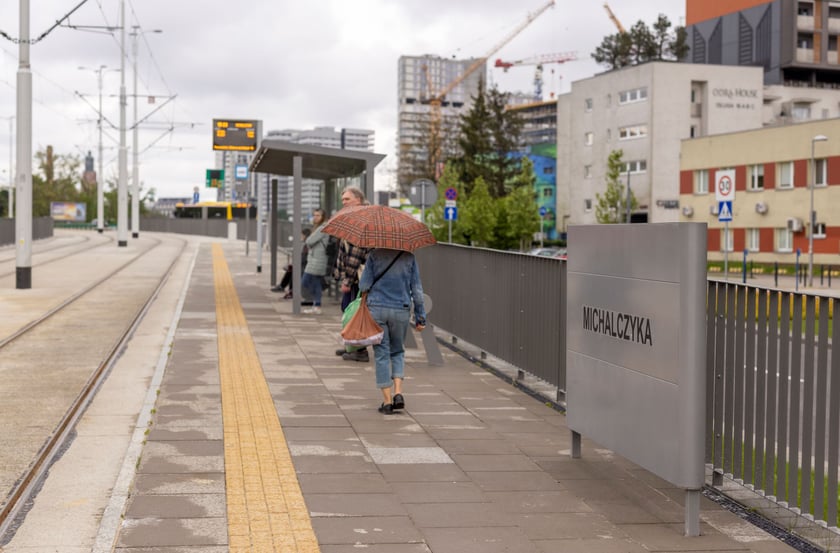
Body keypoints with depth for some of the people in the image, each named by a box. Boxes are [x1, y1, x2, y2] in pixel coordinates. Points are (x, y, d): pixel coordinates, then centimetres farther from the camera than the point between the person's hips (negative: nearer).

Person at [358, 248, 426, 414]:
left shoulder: (374, 255, -3)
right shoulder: (409, 257, 1)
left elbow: (364, 285, -6)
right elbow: (417, 289, 1)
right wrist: (420, 317, 7)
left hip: (377, 309, -1)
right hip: (401, 311, 1)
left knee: (381, 354, 5)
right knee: (398, 352, 18)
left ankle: (387, 401, 4)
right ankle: (398, 392, 1)